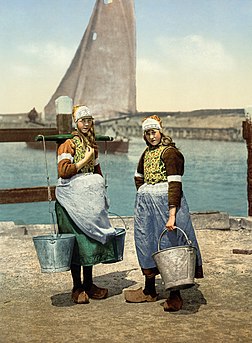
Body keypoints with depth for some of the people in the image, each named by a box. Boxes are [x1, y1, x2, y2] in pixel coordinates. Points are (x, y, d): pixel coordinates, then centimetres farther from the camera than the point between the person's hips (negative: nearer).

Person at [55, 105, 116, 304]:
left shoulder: (92, 144, 15)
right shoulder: (69, 144, -7)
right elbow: (63, 171, -19)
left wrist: (100, 191, 15)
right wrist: (85, 160, -13)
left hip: (91, 195, 7)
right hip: (73, 196, -7)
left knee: (92, 238, 9)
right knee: (76, 241, -3)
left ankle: (89, 284, 19)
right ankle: (77, 288, 6)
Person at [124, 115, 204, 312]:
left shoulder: (170, 152, -10)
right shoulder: (147, 153, 14)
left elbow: (175, 184, -19)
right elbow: (139, 177, 30)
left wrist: (172, 215, -27)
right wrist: (143, 196, 15)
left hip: (165, 202, -8)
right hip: (146, 205, 8)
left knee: (170, 245, -5)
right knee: (146, 244, 12)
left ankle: (175, 296, 2)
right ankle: (149, 291, 25)